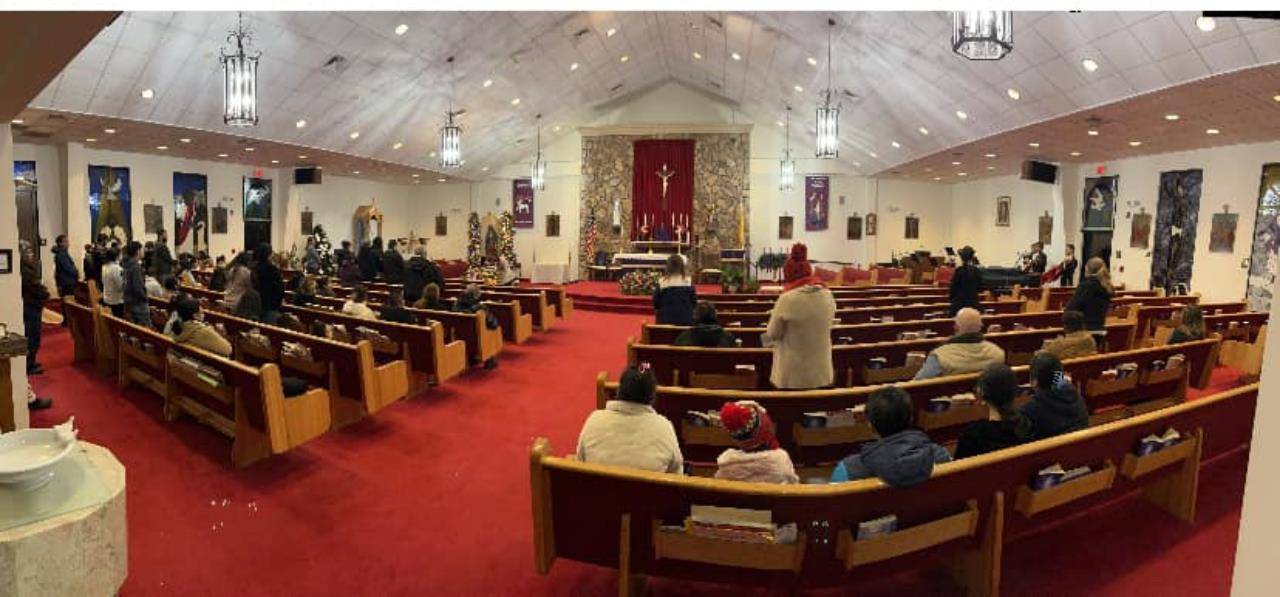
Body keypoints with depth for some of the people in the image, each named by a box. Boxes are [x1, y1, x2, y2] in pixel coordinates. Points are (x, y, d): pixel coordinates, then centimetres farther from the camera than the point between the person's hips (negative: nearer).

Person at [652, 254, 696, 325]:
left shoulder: (662, 282, -7)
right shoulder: (688, 281, -5)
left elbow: (655, 301, -1)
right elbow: (694, 300, 2)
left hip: (666, 320, 0)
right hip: (685, 319, 1)